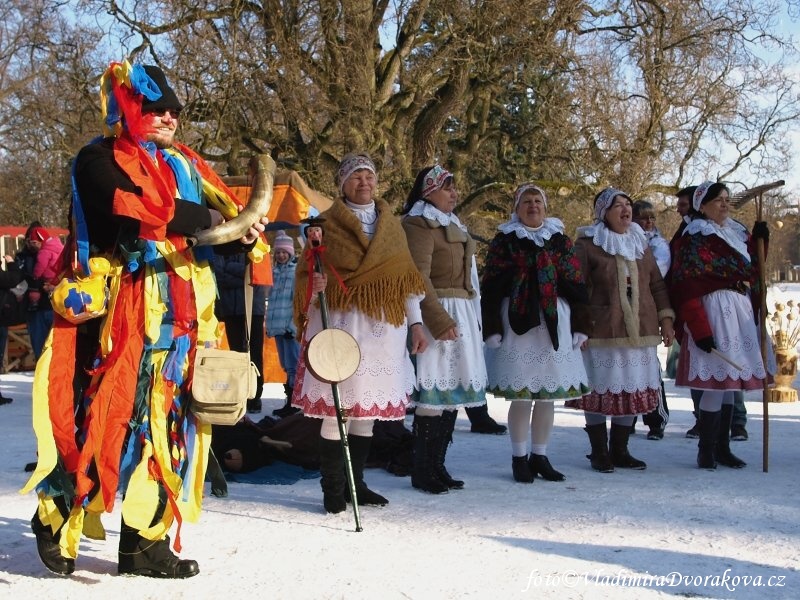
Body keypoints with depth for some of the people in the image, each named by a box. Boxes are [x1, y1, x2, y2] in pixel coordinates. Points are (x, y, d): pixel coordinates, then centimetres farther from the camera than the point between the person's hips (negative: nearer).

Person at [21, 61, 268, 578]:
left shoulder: (184, 166, 19)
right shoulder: (100, 160, 0)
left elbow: (217, 231, 16)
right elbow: (132, 207, -19)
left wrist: (243, 233, -6)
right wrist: (204, 218, -15)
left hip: (179, 313, 6)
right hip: (121, 310, -6)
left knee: (165, 420, 4)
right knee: (103, 413, -7)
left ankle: (146, 541, 10)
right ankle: (56, 517, 12)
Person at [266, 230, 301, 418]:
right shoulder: (275, 272, 17)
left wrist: (296, 323, -18)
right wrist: (269, 323, 14)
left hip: (292, 325, -7)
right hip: (277, 325, 7)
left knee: (293, 365, -6)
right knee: (286, 366, 12)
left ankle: (293, 403, -4)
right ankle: (290, 402, 17)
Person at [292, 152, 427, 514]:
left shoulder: (392, 225, 15)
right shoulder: (327, 223, 4)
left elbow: (406, 279, 15)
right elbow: (307, 274, 0)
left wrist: (415, 323, 9)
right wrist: (314, 287, -23)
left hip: (383, 328, 4)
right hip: (340, 323, -4)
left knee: (368, 405, 7)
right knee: (337, 406, -6)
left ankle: (356, 483, 16)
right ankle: (333, 490, 2)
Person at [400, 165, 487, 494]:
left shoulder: (453, 226, 22)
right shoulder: (420, 225, -7)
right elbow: (419, 278, -16)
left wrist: (473, 318, 20)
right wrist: (440, 321, -22)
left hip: (463, 315, 9)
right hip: (438, 314, -9)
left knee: (452, 392, 7)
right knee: (435, 391, -10)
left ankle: (437, 465, 14)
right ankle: (422, 471, -3)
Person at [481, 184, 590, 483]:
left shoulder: (561, 241, 13)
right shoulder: (503, 241, 4)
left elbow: (576, 286, 11)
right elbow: (490, 289, -1)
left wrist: (579, 326, 5)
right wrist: (493, 329, -8)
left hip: (555, 324, 3)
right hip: (517, 324, -3)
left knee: (548, 394, 7)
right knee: (520, 395, -2)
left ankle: (539, 455, 19)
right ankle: (519, 457, 12)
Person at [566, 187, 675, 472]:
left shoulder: (641, 245, 17)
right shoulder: (587, 245, -1)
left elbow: (657, 285, 19)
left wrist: (665, 318, 10)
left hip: (639, 331, 6)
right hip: (601, 331, -5)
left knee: (633, 390, 7)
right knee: (600, 389, -2)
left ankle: (619, 450, 18)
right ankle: (599, 452, 10)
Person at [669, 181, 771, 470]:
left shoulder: (737, 232, 16)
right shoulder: (695, 237, -8)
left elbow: (751, 270, 20)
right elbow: (686, 287, -15)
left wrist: (758, 240, 7)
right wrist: (700, 329, -21)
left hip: (741, 311, 8)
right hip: (714, 312, -8)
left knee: (730, 380, 9)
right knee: (718, 379, -10)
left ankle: (722, 447, 16)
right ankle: (706, 451, -2)